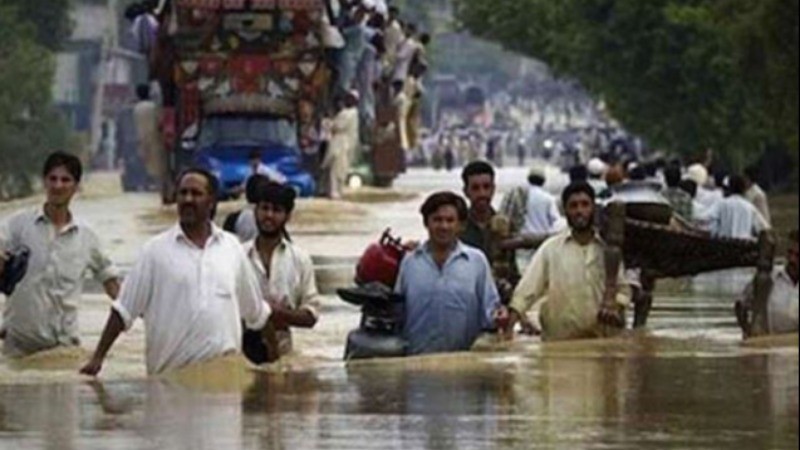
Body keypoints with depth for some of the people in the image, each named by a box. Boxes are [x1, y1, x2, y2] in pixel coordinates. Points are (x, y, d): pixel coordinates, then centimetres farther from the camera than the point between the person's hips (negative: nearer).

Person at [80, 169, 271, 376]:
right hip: (169, 373, -2)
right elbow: (123, 311, 2)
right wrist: (98, 357, -3)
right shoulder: (156, 250, 3)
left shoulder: (231, 248, 10)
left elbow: (256, 312, 21)